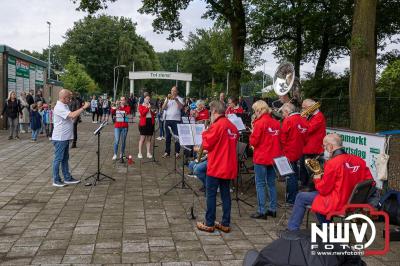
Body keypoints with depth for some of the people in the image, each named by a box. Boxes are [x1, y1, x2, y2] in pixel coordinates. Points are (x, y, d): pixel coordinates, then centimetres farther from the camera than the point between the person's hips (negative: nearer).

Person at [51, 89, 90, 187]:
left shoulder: (65, 106, 13)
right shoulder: (59, 107, -18)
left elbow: (73, 119, 14)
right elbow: (72, 115, -30)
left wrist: (81, 109, 2)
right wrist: (84, 107, -21)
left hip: (65, 137, 10)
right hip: (59, 138, -10)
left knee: (65, 159, 15)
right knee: (58, 159, 0)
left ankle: (67, 178, 24)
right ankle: (56, 180, 9)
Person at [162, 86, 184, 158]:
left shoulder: (179, 99, 4)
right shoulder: (167, 98, 13)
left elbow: (181, 107, -15)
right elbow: (163, 108, 0)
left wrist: (176, 99, -26)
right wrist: (167, 100, -12)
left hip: (176, 120, -3)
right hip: (168, 119, 3)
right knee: (168, 136, 7)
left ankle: (177, 152, 4)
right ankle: (167, 152, 13)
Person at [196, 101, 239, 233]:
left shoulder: (217, 125, -15)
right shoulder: (233, 126, 9)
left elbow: (206, 144, -12)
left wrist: (205, 133, 4)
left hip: (216, 167, -7)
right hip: (229, 167, 7)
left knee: (211, 194, 3)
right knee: (225, 194, 12)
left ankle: (209, 224, 10)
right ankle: (225, 224, 17)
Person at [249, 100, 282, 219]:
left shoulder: (259, 123, -14)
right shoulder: (276, 123, 5)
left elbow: (253, 142, -13)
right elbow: (279, 140, 14)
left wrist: (252, 133, 3)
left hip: (261, 158, -6)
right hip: (274, 157, 7)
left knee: (260, 184, 1)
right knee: (271, 183, 15)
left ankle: (261, 211, 3)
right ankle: (272, 209, 21)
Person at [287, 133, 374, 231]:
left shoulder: (333, 163, -21)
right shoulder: (359, 160, -2)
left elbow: (323, 190, -15)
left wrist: (317, 179, 5)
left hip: (337, 205, -8)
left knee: (301, 197, 6)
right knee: (316, 194, 29)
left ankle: (292, 229, 16)